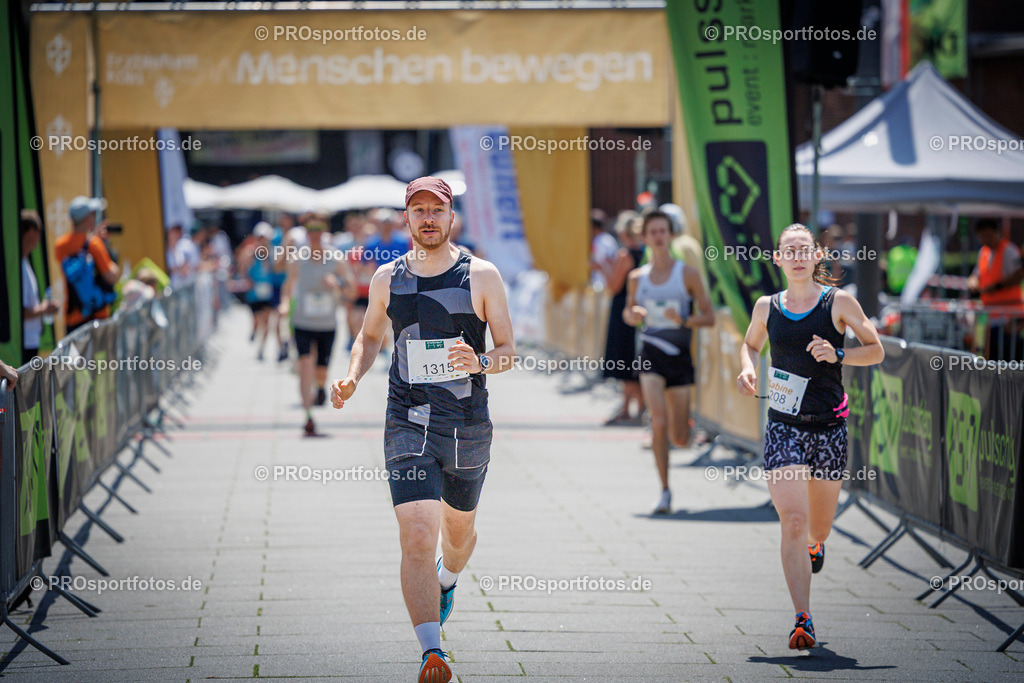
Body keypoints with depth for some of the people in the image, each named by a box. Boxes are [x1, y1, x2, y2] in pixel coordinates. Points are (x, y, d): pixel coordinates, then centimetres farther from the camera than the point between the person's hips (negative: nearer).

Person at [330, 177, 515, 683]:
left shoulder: (481, 276, -4)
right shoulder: (387, 278, 3)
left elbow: (509, 350, 0)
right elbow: (369, 337, 19)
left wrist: (481, 364, -22)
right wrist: (352, 379, 0)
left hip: (467, 425, 0)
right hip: (408, 424, 0)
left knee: (458, 528, 21)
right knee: (416, 536, -17)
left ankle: (447, 580, 58)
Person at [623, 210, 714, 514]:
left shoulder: (688, 274, -2)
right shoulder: (637, 278, 6)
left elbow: (709, 317, -1)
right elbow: (628, 312, 21)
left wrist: (683, 320, -19)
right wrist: (633, 316, -3)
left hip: (679, 355, -1)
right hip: (651, 355, 1)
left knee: (681, 439, 2)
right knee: (658, 423, -18)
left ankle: (683, 420, 41)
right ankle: (665, 491, -5)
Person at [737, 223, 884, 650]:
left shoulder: (839, 302, -2)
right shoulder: (766, 307, 5)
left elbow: (876, 351, 3)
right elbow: (750, 344, 24)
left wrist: (837, 355, -15)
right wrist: (747, 369, 2)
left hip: (829, 427, 0)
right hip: (783, 427, 0)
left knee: (819, 523, 14)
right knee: (792, 522, -14)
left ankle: (816, 544, 55)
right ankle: (803, 620, -14)